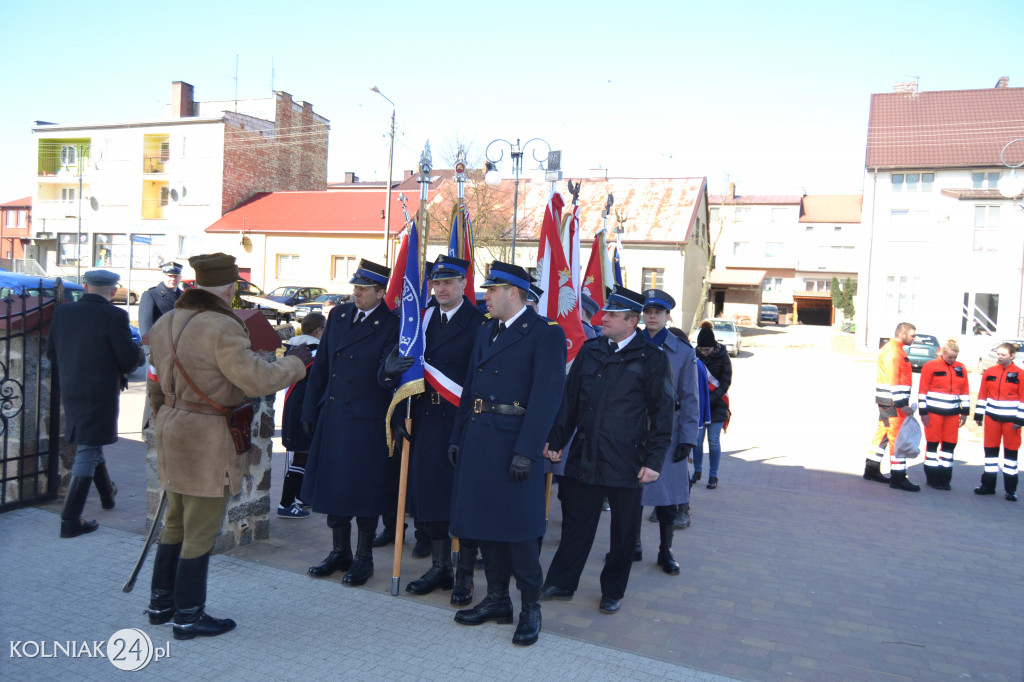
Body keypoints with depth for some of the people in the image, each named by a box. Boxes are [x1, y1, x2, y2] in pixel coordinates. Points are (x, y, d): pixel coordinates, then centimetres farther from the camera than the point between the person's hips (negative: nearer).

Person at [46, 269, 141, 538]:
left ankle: (107, 493, 43)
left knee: (89, 446, 23)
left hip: (70, 393, 7)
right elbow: (130, 359, -16)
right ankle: (70, 520, 1)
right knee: (87, 454, -1)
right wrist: (122, 372, 6)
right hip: (101, 393, -7)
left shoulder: (61, 312, 1)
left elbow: (51, 353, 9)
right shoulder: (114, 316, -17)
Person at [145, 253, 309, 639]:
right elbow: (257, 380, -25)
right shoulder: (222, 328, -20)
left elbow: (155, 385, 16)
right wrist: (297, 363, -9)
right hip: (208, 441, -9)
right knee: (201, 530, 4)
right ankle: (188, 617, 17)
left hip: (172, 432, 9)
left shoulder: (165, 324, 8)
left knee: (176, 521, 22)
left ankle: (161, 603, 34)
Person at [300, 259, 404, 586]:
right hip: (332, 417, 6)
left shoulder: (391, 326, -10)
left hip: (367, 422, -5)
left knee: (365, 490, 4)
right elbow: (321, 365, 11)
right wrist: (310, 411, 11)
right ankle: (340, 552, 30)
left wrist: (387, 371, -38)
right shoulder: (339, 315, 7)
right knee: (332, 486, 13)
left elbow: (389, 382, -14)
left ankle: (364, 558, 21)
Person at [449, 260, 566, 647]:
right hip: (478, 439, 8)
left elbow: (547, 396, -15)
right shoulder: (484, 332, 16)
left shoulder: (545, 334, -9)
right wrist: (458, 438, 13)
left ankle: (530, 607, 15)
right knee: (484, 519, 13)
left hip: (514, 441, -7)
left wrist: (526, 451, -20)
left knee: (518, 523, -1)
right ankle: (497, 600, 27)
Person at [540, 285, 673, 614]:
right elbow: (569, 399, 10)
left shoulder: (653, 358, -5)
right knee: (575, 523, 13)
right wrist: (556, 441, 6)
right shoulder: (590, 350, 8)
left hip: (626, 463, -3)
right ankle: (561, 583, 28)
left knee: (624, 531, 10)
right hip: (584, 458, 3)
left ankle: (612, 592, 28)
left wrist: (654, 460, -9)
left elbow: (662, 413, -5)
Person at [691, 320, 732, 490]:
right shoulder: (695, 355, -1)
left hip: (717, 405, -2)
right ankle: (697, 471, 20)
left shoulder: (722, 356, -7)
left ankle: (713, 476, 10)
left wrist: (711, 399, -15)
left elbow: (726, 382, -5)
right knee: (697, 439, 2)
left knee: (713, 440, -1)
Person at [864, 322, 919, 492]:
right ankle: (898, 478, -2)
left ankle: (872, 469, 24)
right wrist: (902, 404, -22)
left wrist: (903, 402, 22)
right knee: (897, 436, -7)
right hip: (892, 402, -11)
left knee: (883, 433, 16)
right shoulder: (893, 352, -16)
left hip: (888, 401, 11)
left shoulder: (893, 349, 17)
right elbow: (893, 381, -21)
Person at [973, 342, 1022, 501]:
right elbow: (982, 395, 8)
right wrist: (978, 415, 6)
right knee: (990, 449, 7)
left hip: (1011, 418, -3)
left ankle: (1010, 489, 12)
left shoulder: (1019, 374, -4)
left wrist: (1020, 420, -8)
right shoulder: (989, 372, 5)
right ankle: (988, 485, 17)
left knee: (1011, 450, 4)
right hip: (992, 417, 3)